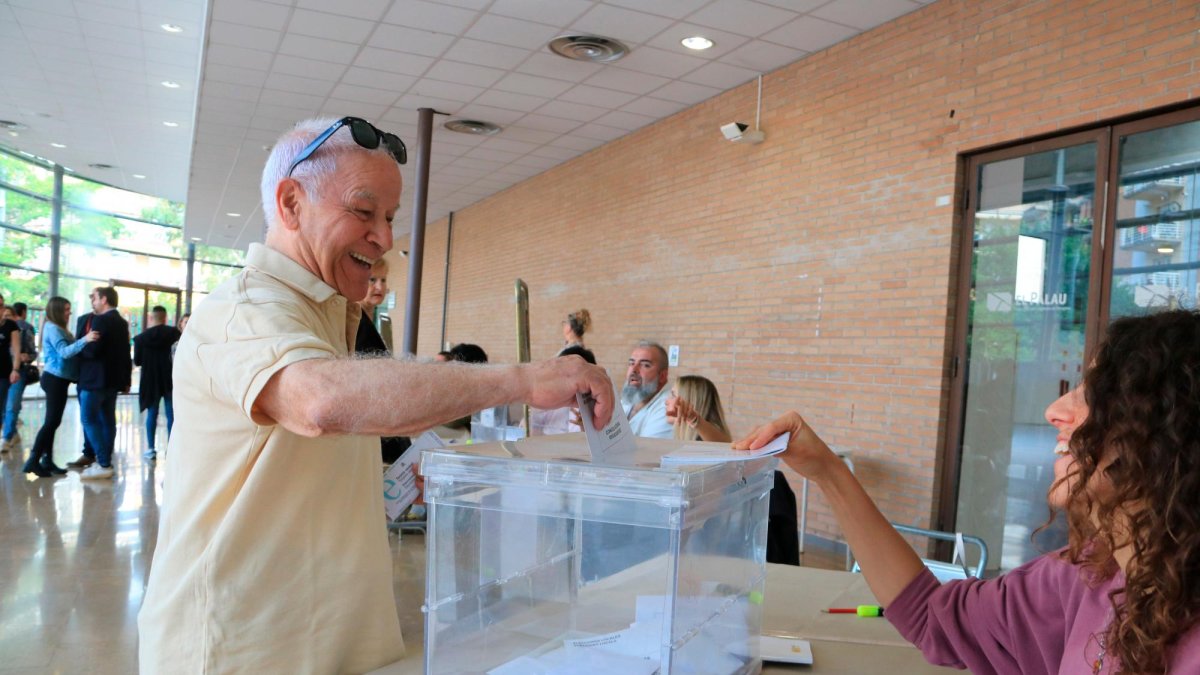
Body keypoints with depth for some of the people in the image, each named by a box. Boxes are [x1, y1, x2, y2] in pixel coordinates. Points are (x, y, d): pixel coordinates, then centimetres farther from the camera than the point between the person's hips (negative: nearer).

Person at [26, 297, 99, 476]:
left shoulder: (59, 329, 17)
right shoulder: (52, 329, -14)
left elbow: (67, 351, 17)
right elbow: (64, 352, -28)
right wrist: (84, 340, -42)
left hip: (59, 379, 10)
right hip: (54, 379, -10)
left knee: (54, 421, 10)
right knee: (51, 421, -10)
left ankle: (47, 460, 14)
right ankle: (33, 461, -8)